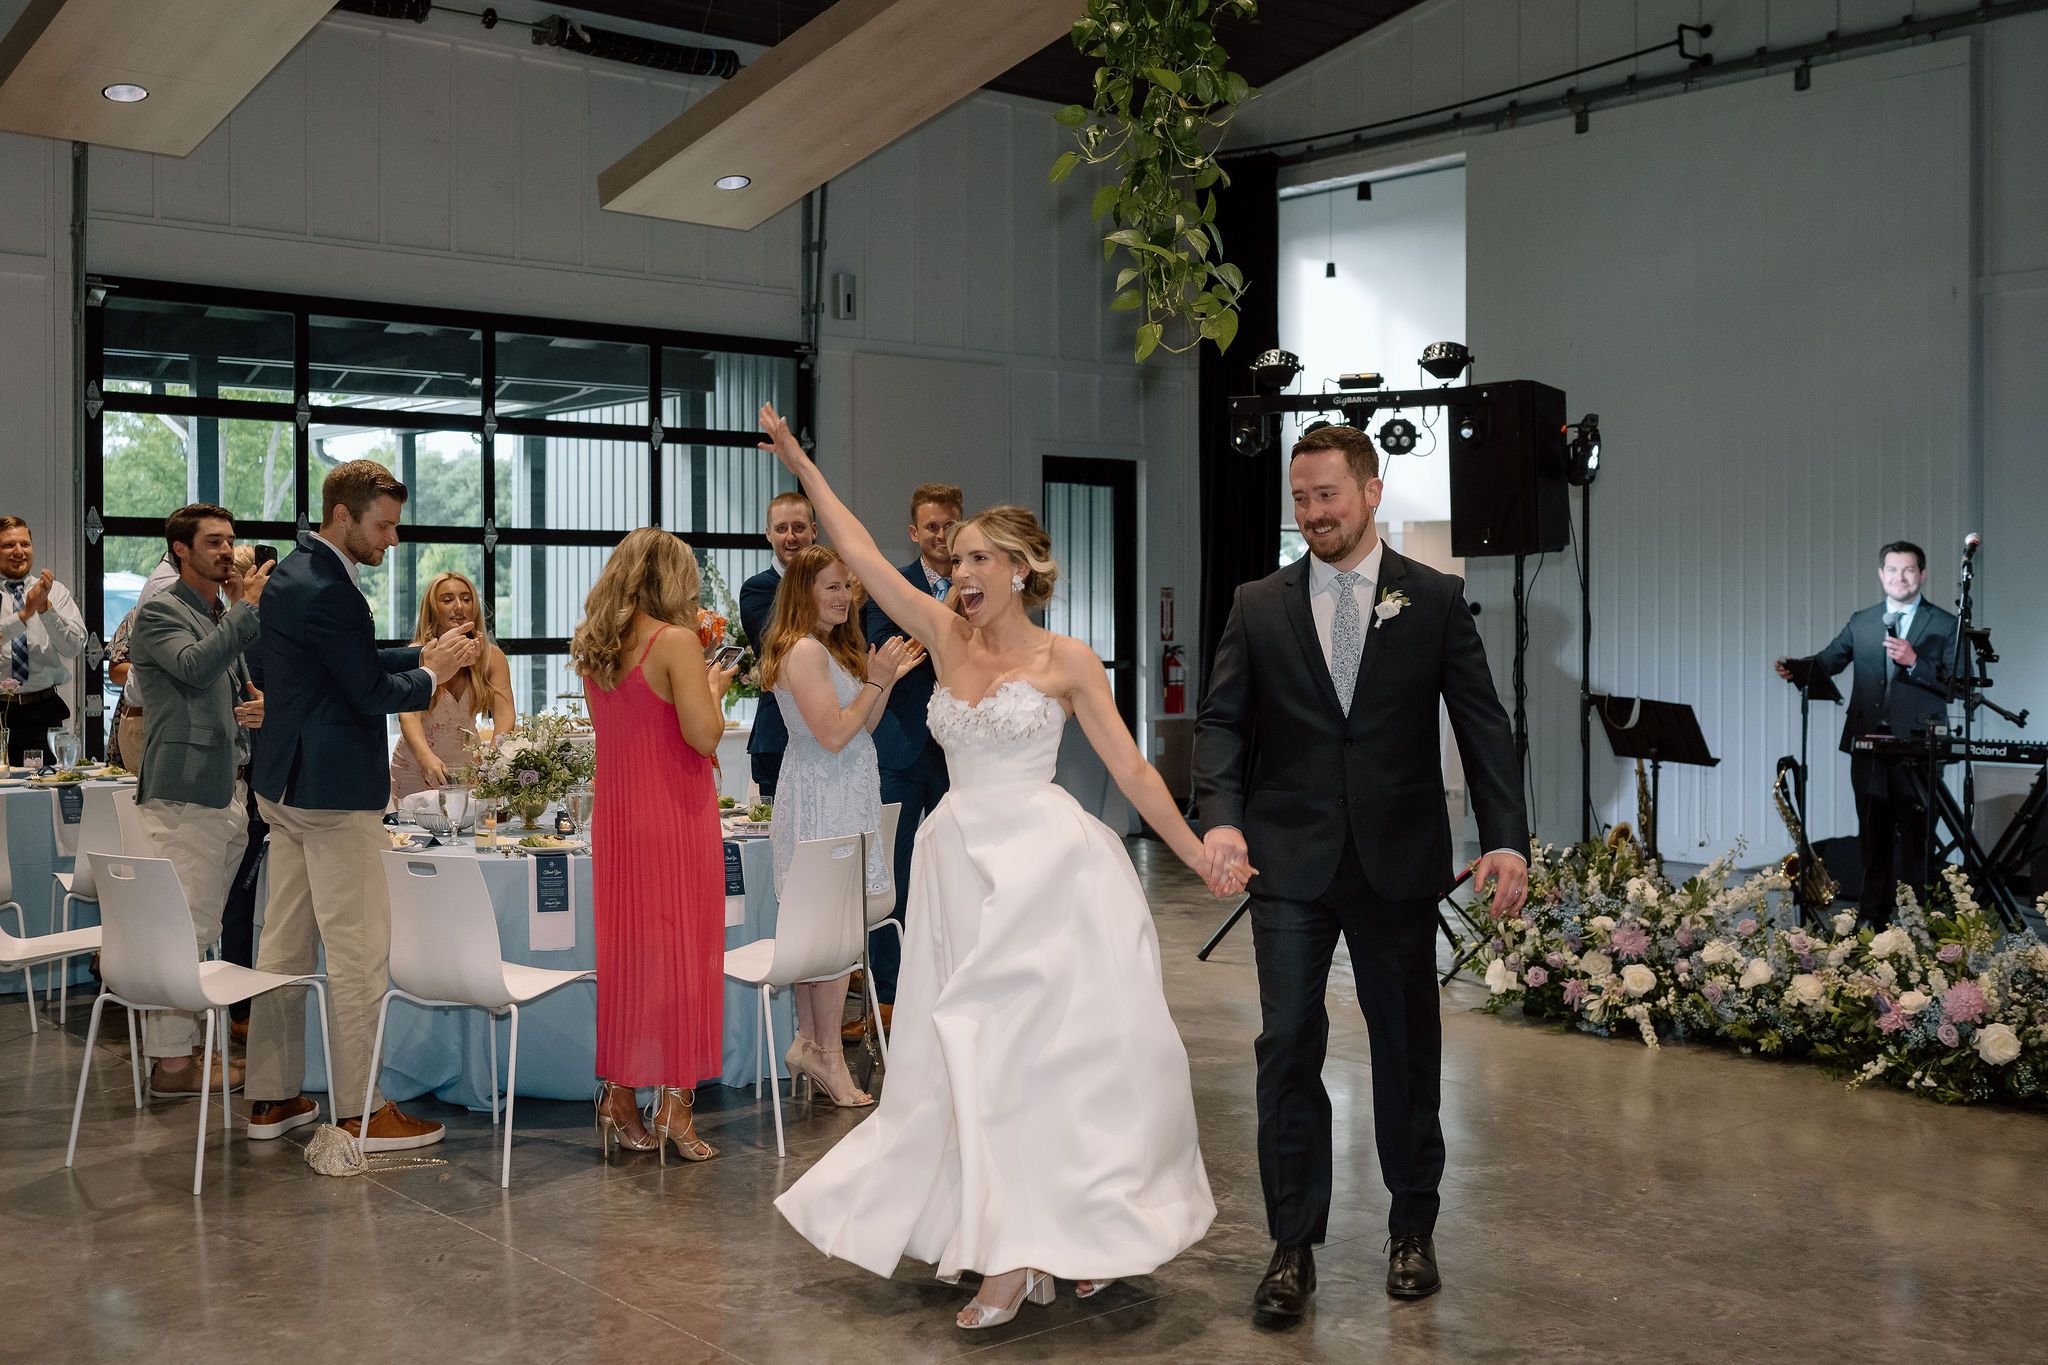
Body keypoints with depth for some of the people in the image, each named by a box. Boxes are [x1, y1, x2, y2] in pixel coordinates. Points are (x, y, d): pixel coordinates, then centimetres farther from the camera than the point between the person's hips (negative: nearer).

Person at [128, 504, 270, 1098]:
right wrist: (248, 608, -19)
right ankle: (170, 1061, -3)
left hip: (229, 787, 9)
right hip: (184, 791, -9)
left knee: (205, 928, 14)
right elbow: (195, 666, -23)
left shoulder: (227, 615, 22)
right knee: (183, 928, -8)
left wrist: (262, 707, 8)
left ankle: (192, 1043, 22)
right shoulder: (159, 614, -5)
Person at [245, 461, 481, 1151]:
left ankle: (272, 1097, 23)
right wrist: (432, 672, 0)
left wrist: (421, 654, 10)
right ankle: (363, 1111, 4)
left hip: (287, 784, 11)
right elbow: (372, 695, -17)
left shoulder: (292, 572, 12)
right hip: (334, 791, -11)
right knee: (358, 952, -3)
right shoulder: (328, 592, -20)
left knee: (286, 942, 14)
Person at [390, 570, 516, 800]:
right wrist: (427, 758, -47)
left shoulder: (491, 657, -6)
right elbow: (408, 715, -28)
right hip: (416, 770, -2)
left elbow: (505, 714, -17)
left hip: (467, 767, 2)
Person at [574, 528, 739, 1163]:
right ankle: (674, 1104, 5)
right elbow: (704, 736, -18)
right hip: (675, 813, -6)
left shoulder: (594, 647, 8)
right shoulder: (675, 641, -13)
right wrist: (714, 688, 0)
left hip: (616, 817, 7)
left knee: (624, 950, 13)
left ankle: (618, 1096, 19)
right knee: (682, 949, 2)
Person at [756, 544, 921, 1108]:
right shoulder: (804, 650, -15)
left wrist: (888, 679, 8)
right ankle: (829, 1055, 2)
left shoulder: (832, 648, 16)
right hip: (823, 800, -10)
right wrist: (876, 681, -12)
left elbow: (862, 727, 17)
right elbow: (835, 734, -19)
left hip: (841, 796, 10)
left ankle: (808, 1041, 19)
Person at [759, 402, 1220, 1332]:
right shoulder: (945, 637, 8)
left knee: (1062, 1045, -4)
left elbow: (1133, 772, -1)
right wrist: (801, 466, 11)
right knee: (974, 1054, 3)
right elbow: (858, 552, 9)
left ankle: (1080, 1231, 7)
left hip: (1047, 865, -4)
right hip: (961, 863, 4)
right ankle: (1011, 1253, 10)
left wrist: (1205, 863, -3)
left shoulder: (1067, 660, -2)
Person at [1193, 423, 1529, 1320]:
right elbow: (1221, 721, 1)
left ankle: (1413, 1229, 29)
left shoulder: (1435, 600, 1)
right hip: (1290, 862, 0)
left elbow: (1481, 723, -1)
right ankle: (1293, 1246, 11)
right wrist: (1222, 816, -16)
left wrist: (1507, 837, -10)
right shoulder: (1258, 606, 4)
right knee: (1288, 1045, -1)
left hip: (1399, 860, 0)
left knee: (1407, 1045, 12)